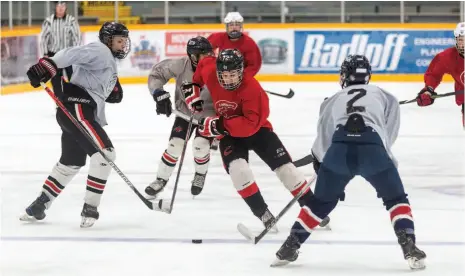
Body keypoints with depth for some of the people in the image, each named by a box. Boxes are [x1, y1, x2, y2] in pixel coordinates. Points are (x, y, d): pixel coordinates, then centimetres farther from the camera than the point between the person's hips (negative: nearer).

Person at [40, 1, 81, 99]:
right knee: (56, 81, 6)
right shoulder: (49, 21, -3)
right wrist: (45, 54, -4)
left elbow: (76, 37, -8)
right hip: (54, 55, 2)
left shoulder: (71, 20, -7)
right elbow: (44, 38, 0)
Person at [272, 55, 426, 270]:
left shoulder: (332, 101, 31)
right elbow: (389, 135, 19)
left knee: (321, 202, 23)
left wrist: (318, 160, 48)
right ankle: (409, 247, 0)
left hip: (339, 149, 2)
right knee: (396, 199, 17)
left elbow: (322, 141, 31)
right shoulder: (385, 97, 27)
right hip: (373, 148, -2)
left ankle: (289, 247, 21)